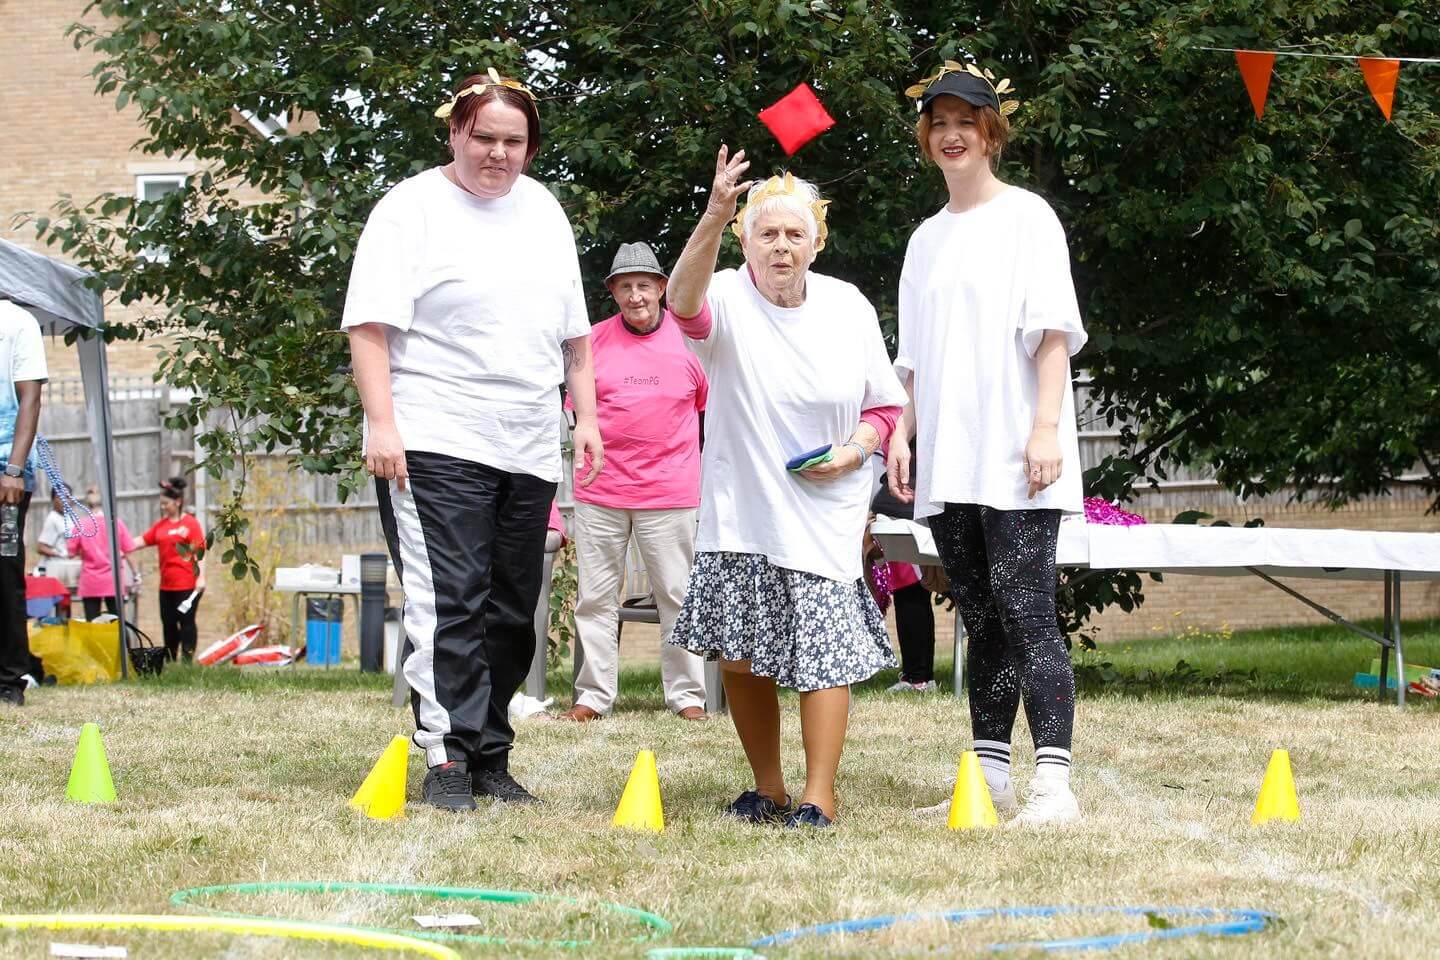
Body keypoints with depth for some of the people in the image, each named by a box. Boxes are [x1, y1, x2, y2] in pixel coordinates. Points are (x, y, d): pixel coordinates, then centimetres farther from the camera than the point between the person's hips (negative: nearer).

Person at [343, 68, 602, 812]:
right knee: (447, 604, -13)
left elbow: (573, 330, 22)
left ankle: (490, 757, 15)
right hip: (435, 443, -6)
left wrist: (585, 415, 15)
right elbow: (370, 325, -10)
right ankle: (446, 760, -13)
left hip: (528, 448, 6)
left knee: (512, 611, 8)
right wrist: (382, 424, -18)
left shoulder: (543, 211, 16)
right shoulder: (412, 209, -3)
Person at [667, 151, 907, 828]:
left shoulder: (849, 309, 0)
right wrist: (713, 218, -51)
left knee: (823, 650, -8)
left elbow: (886, 405, 11)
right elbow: (684, 299, -34)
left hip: (824, 514, 0)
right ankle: (768, 790, 20)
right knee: (740, 658, 4)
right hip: (739, 517, 0)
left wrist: (856, 449, -11)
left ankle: (819, 797, -4)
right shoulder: (728, 300, -8)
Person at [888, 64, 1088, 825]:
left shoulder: (1027, 217, 1)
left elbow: (1053, 331, -6)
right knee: (981, 620, 6)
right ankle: (989, 777, 8)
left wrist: (1046, 425, -16)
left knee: (1025, 611, -14)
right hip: (947, 463, 6)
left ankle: (1053, 782, -20)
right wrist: (903, 434, 11)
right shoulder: (926, 238, 19)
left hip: (1014, 458, -6)